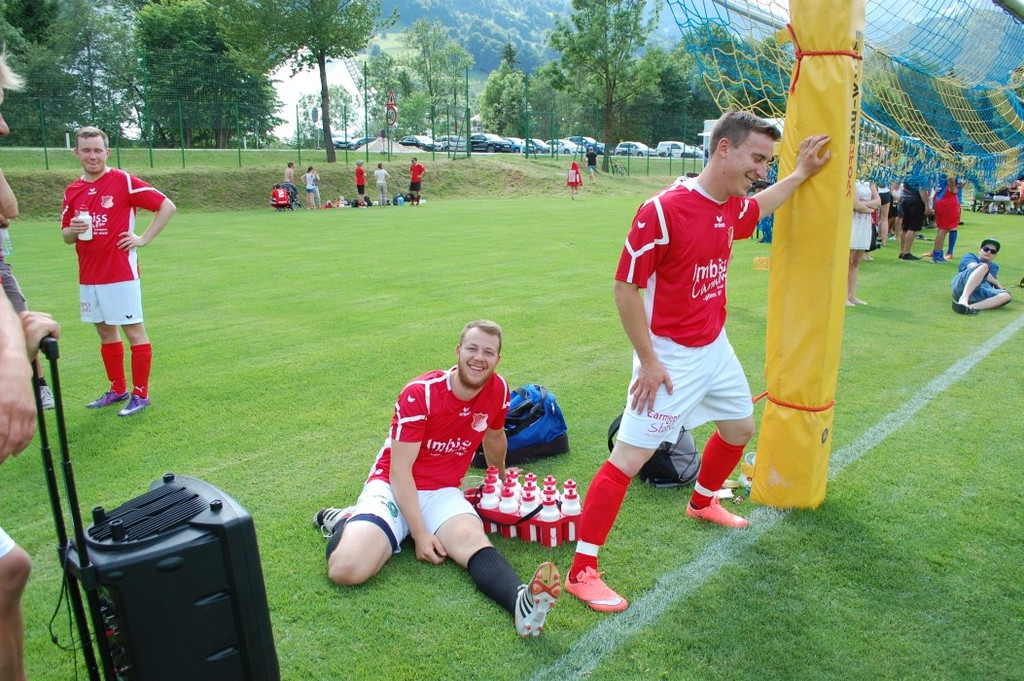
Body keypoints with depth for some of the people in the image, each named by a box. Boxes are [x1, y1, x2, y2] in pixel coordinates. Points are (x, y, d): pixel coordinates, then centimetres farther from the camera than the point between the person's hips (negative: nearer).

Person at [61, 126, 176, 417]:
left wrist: (144, 238, -10)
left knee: (134, 330, -2)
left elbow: (167, 206, -7)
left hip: (121, 274, -6)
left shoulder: (124, 181, -7)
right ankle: (117, 389, 27)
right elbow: (66, 235, 17)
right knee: (105, 332, 14)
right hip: (88, 276, 6)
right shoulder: (72, 191, 10)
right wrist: (74, 230, -7)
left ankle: (140, 394, 7)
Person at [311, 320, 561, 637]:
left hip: (443, 492, 3)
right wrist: (420, 534, -21)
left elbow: (494, 437, 20)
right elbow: (399, 471, -16)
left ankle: (523, 602, -56)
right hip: (393, 489, -3)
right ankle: (345, 522, 7)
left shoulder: (497, 390, -3)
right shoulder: (420, 393, -18)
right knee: (347, 569, -25)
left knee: (472, 539, -32)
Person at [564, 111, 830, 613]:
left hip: (715, 348, 9)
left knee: (740, 428, 25)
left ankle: (702, 503, 53)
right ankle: (581, 572, 1)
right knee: (629, 457, -9)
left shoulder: (733, 208, 2)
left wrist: (802, 172, 28)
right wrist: (647, 361, -19)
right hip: (669, 357, -9)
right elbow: (625, 288, -21)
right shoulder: (663, 210, -24)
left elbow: (758, 208, 30)